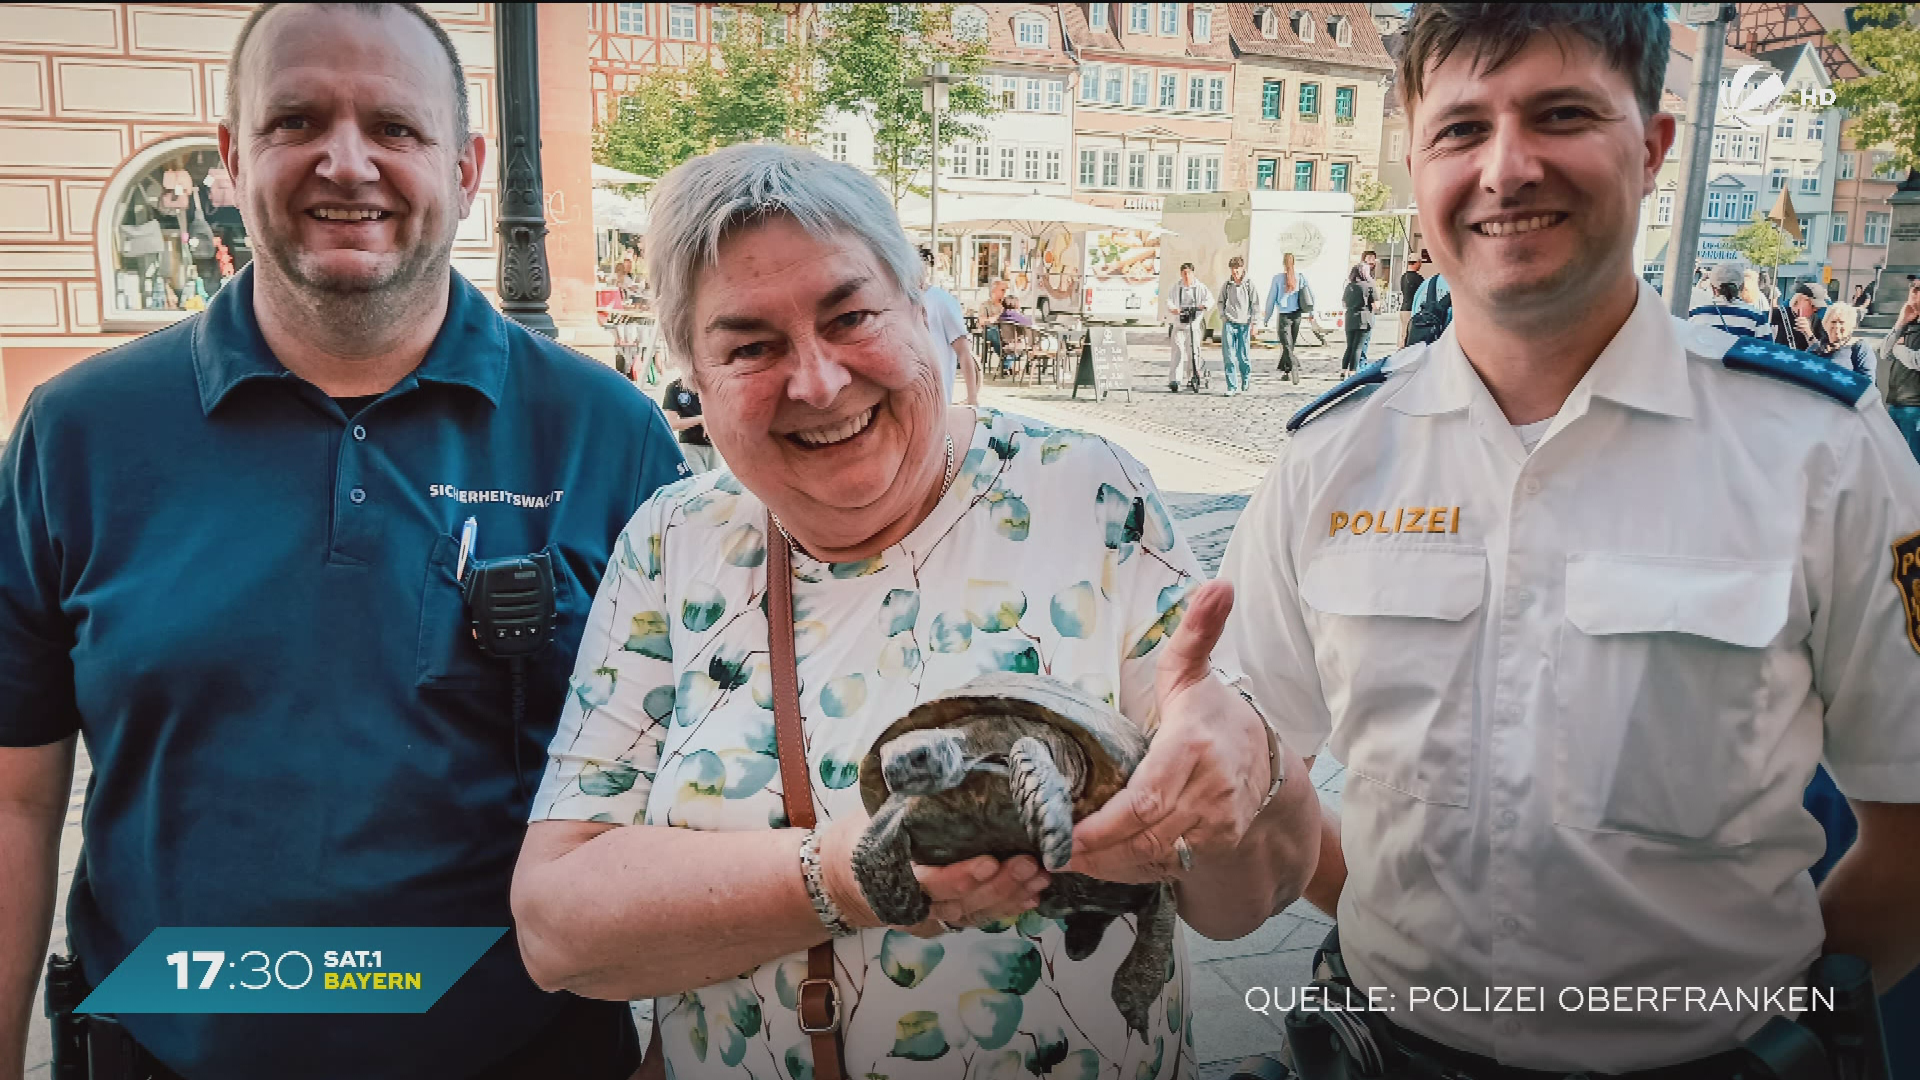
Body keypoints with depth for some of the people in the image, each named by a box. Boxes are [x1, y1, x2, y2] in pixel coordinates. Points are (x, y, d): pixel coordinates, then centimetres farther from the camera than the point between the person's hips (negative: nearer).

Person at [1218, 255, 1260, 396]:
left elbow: (1255, 305, 3)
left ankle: (1246, 381, 27)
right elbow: (1221, 302, 19)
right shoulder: (1226, 285, 9)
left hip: (1244, 323, -2)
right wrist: (1223, 316, 6)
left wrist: (1253, 323, -2)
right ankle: (1232, 386, -4)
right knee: (1228, 355, -7)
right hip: (1229, 323, 2)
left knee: (1242, 355, 0)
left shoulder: (1250, 285, 1)